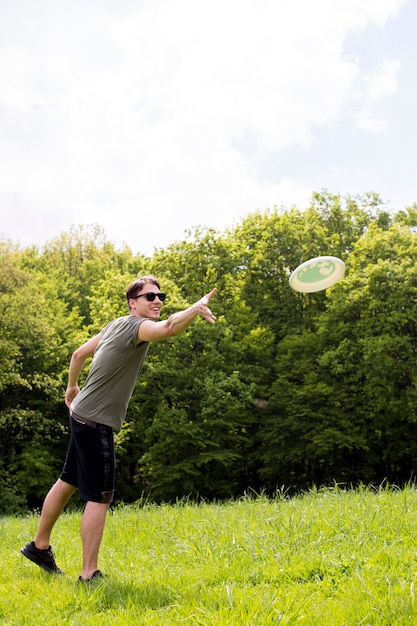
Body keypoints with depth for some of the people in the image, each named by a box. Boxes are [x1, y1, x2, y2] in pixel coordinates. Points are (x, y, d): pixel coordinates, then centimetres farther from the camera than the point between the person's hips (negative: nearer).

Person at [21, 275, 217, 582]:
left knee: (68, 482, 21)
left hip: (82, 415, 10)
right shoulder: (135, 326, -16)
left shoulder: (116, 325, 12)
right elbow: (169, 328, -38)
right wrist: (197, 307, -47)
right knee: (100, 497, -6)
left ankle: (39, 545, 37)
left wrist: (72, 386, 34)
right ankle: (89, 574, -1)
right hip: (96, 422, -10)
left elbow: (79, 353, 22)